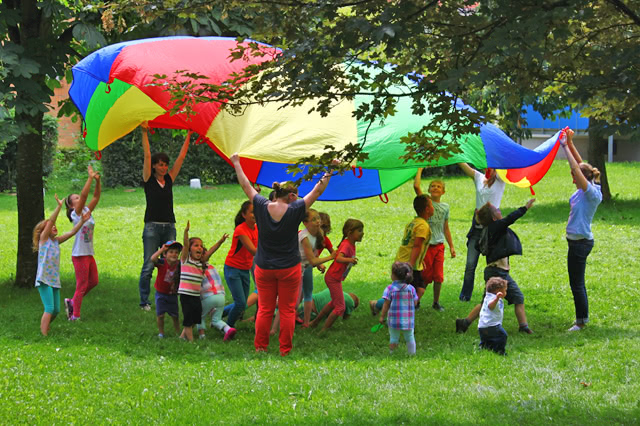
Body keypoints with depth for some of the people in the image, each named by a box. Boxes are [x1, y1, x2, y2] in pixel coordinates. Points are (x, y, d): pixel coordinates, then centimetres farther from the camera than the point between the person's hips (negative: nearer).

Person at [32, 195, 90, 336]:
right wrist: (59, 206, -23)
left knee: (56, 310, 9)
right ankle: (44, 335, -11)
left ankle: (43, 327, 28)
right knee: (50, 308, -14)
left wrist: (82, 221, 2)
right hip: (44, 280, -7)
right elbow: (50, 221, -16)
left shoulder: (56, 241, 13)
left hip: (55, 280, 7)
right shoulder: (43, 239, -4)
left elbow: (71, 232, 11)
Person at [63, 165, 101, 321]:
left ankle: (72, 302, 27)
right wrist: (90, 178, -23)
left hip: (89, 254, 8)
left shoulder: (87, 211, 10)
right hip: (79, 255, -8)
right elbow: (84, 195, -22)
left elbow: (96, 196, 4)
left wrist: (98, 181, -10)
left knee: (93, 281, 13)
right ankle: (75, 316, 7)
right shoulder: (76, 213, -10)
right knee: (82, 285, -2)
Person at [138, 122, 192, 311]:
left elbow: (181, 157, 13)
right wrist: (144, 132, -10)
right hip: (152, 226, -4)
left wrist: (188, 136, 12)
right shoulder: (149, 180, 1)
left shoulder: (169, 180, 11)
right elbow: (147, 155, -5)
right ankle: (144, 301, 1)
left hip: (169, 227, 4)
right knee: (149, 266, -4)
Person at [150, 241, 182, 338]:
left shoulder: (179, 264, -8)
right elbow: (153, 259, -36)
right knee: (160, 315, -1)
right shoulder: (162, 262, -19)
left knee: (174, 316, 9)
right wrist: (162, 249, -33)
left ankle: (178, 333, 24)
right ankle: (161, 333, 17)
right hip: (161, 293, -2)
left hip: (173, 294, 2)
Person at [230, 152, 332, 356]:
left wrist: (236, 163, 15)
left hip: (264, 268, 2)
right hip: (289, 268, -2)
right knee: (287, 310, 4)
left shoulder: (262, 207, -8)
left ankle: (260, 347, 12)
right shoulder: (295, 210, -13)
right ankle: (285, 350, 5)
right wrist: (329, 173, 4)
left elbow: (246, 186, 4)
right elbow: (317, 190, -5)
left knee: (264, 309, 8)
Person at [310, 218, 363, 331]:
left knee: (334, 303, 28)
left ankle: (315, 322, 41)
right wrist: (349, 259, -60)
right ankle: (324, 330, -2)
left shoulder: (351, 244, 4)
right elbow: (339, 258, -43)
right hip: (333, 278, -10)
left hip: (336, 278, 10)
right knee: (340, 307, -9)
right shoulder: (346, 245, -25)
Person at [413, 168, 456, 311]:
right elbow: (416, 186, -17)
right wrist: (420, 169, -7)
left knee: (438, 277, 2)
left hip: (439, 245, 4)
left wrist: (451, 246, 15)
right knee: (425, 276, -3)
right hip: (426, 244, -4)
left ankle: (436, 302, 15)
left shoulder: (445, 207, 11)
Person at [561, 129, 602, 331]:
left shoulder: (592, 192, -19)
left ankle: (581, 321, 6)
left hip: (581, 242, -10)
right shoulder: (585, 190, 5)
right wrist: (570, 144, 3)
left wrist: (566, 147, -20)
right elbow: (579, 164, 11)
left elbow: (576, 168, -25)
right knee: (577, 282, 17)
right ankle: (583, 317, 26)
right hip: (577, 241, 10)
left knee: (576, 283, -2)